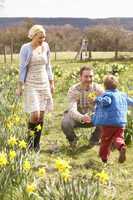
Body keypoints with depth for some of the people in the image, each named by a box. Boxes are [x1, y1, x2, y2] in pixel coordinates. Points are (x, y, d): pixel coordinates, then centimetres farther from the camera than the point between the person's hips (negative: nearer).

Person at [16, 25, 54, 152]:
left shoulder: (45, 47, 4)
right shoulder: (26, 48, -9)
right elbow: (22, 68, -7)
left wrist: (52, 83, 12)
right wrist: (20, 86, -9)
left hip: (44, 84, 4)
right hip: (31, 85, -4)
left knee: (41, 115, 4)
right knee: (35, 115, -13)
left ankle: (36, 143, 17)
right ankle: (30, 140, 12)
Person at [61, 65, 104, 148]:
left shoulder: (98, 89, -15)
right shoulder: (73, 90, -22)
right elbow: (72, 110, -36)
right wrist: (82, 117, -58)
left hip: (93, 117, 2)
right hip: (77, 117, -1)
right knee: (65, 123, -33)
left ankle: (94, 139, 4)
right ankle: (73, 139, 5)